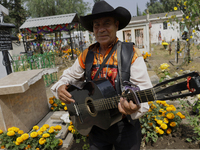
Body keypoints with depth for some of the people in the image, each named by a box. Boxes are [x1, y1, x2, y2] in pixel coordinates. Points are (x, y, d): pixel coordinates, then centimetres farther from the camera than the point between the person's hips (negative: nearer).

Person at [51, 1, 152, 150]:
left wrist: (135, 105, -39)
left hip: (125, 126, -3)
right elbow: (70, 76, 10)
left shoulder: (131, 53, -14)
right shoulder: (87, 55, -1)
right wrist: (61, 87, -11)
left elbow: (143, 87, -18)